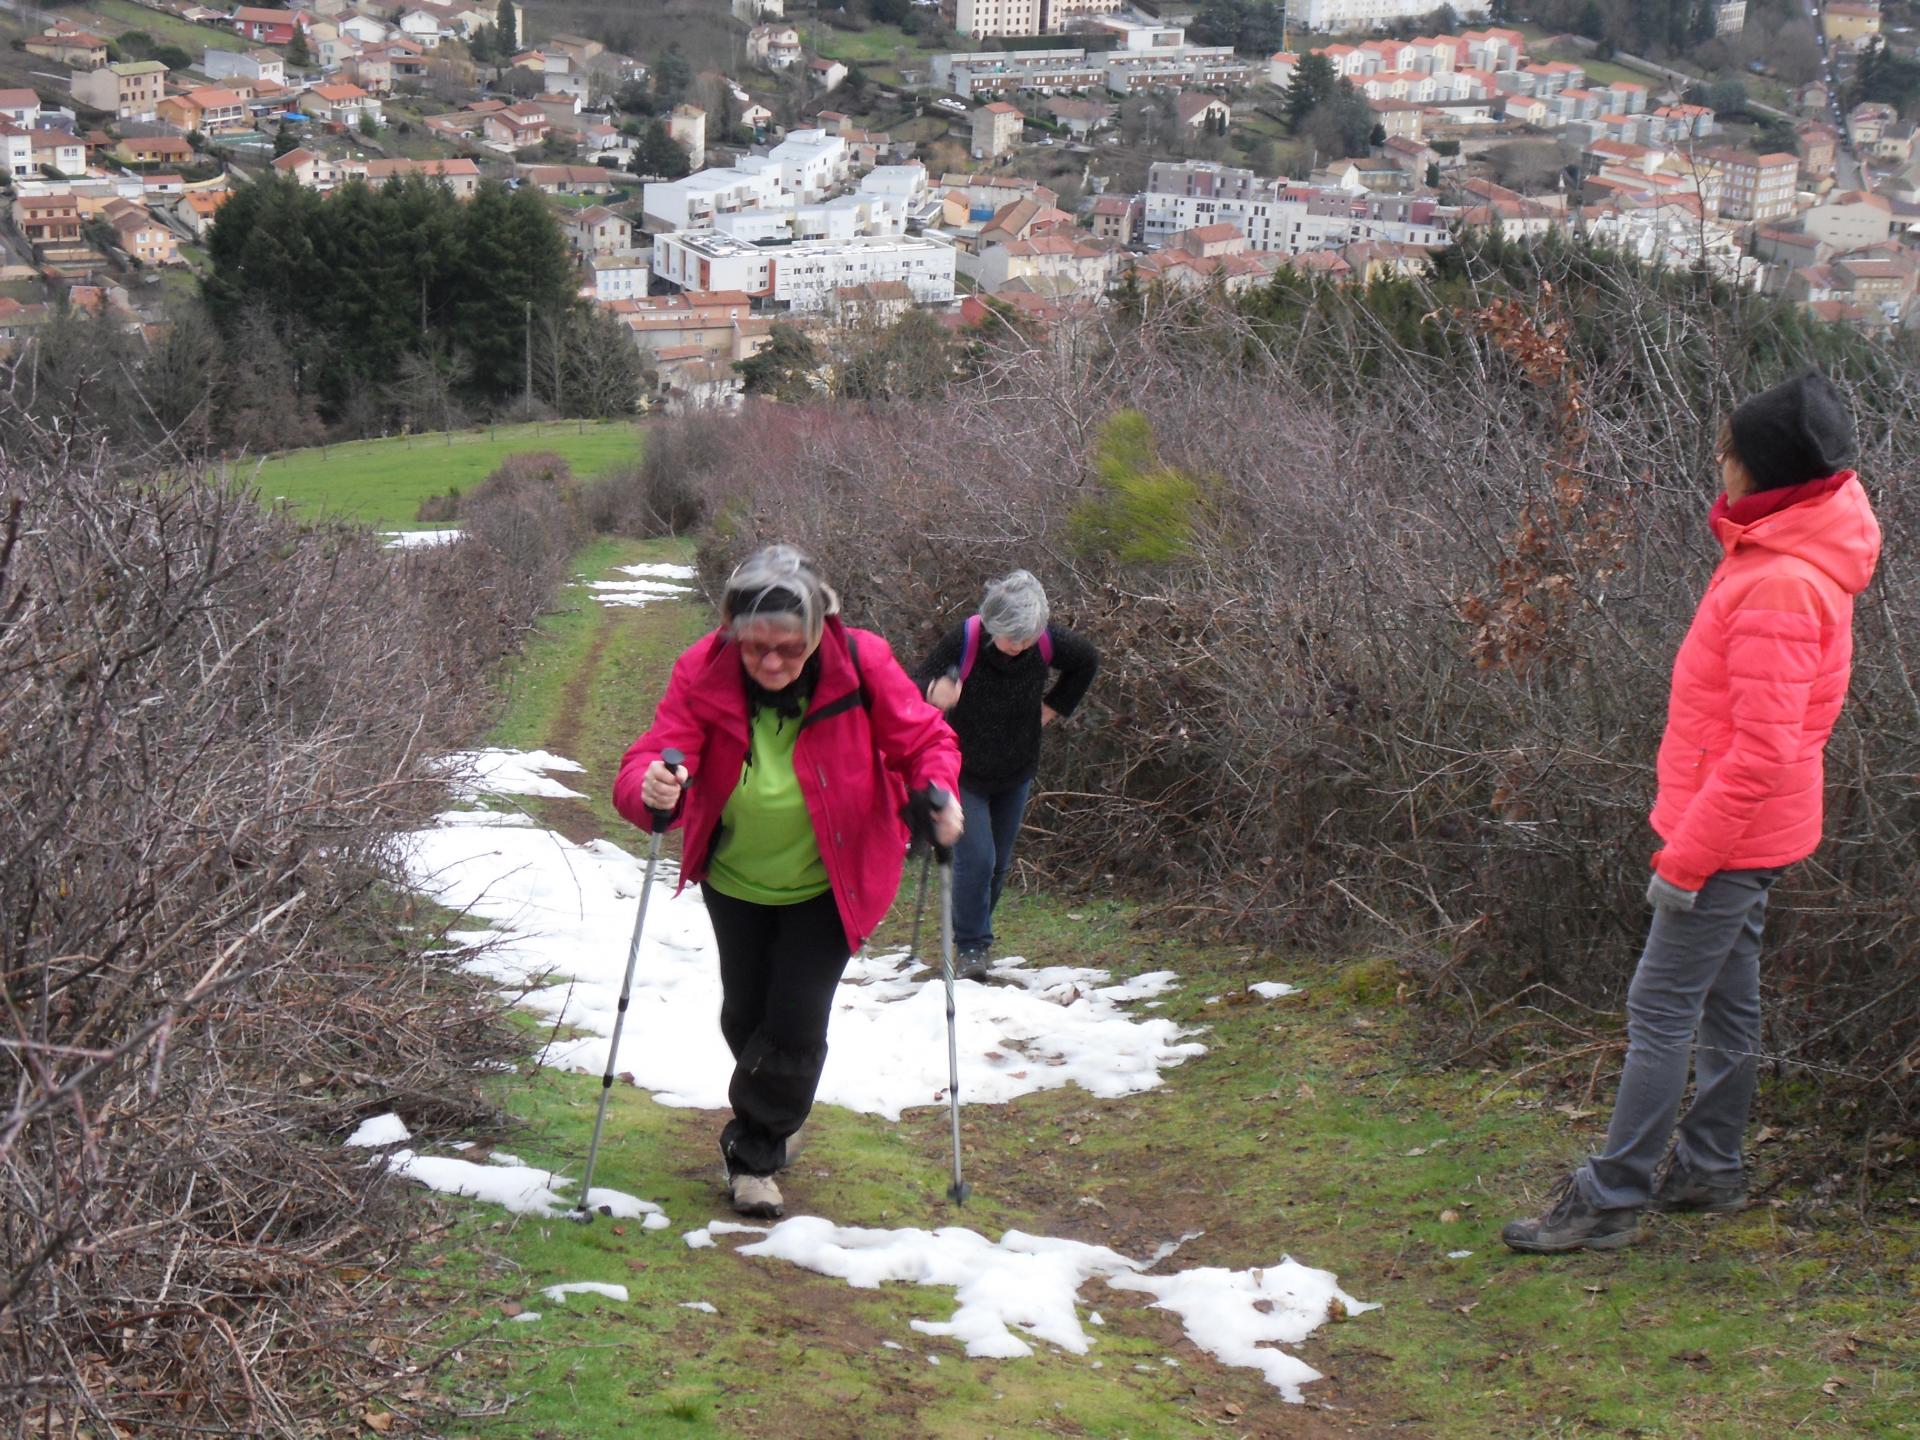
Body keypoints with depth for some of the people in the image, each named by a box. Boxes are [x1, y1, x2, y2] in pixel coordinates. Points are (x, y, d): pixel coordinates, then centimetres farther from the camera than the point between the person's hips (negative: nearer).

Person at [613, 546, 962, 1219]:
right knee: (744, 1017, 17)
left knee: (795, 1027, -6)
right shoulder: (702, 673, -25)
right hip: (735, 881, 2)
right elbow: (651, 760, -31)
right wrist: (652, 792, -55)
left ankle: (753, 1151, 19)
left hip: (829, 886, -2)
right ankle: (765, 1129, 48)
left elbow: (924, 740, -13)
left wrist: (935, 792, -34)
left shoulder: (861, 663, -26)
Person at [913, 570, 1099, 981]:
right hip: (965, 774, -4)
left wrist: (1054, 707, 2)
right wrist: (935, 693, -46)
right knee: (976, 859, -14)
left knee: (1000, 862, 11)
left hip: (1016, 775, 4)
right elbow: (916, 684, -22)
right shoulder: (963, 641, -26)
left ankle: (978, 933, 30)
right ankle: (970, 946, -1)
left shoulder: (1048, 643, -15)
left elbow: (1088, 661, 7)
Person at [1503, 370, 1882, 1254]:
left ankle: (1610, 1199, 3)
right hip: (1750, 831, 10)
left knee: (1661, 1009, -4)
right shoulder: (1778, 550, 6)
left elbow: (1762, 753, -27)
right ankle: (1710, 1169, 30)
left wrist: (1686, 857, -21)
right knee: (1724, 998, 18)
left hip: (1734, 835, -10)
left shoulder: (1779, 587, -26)